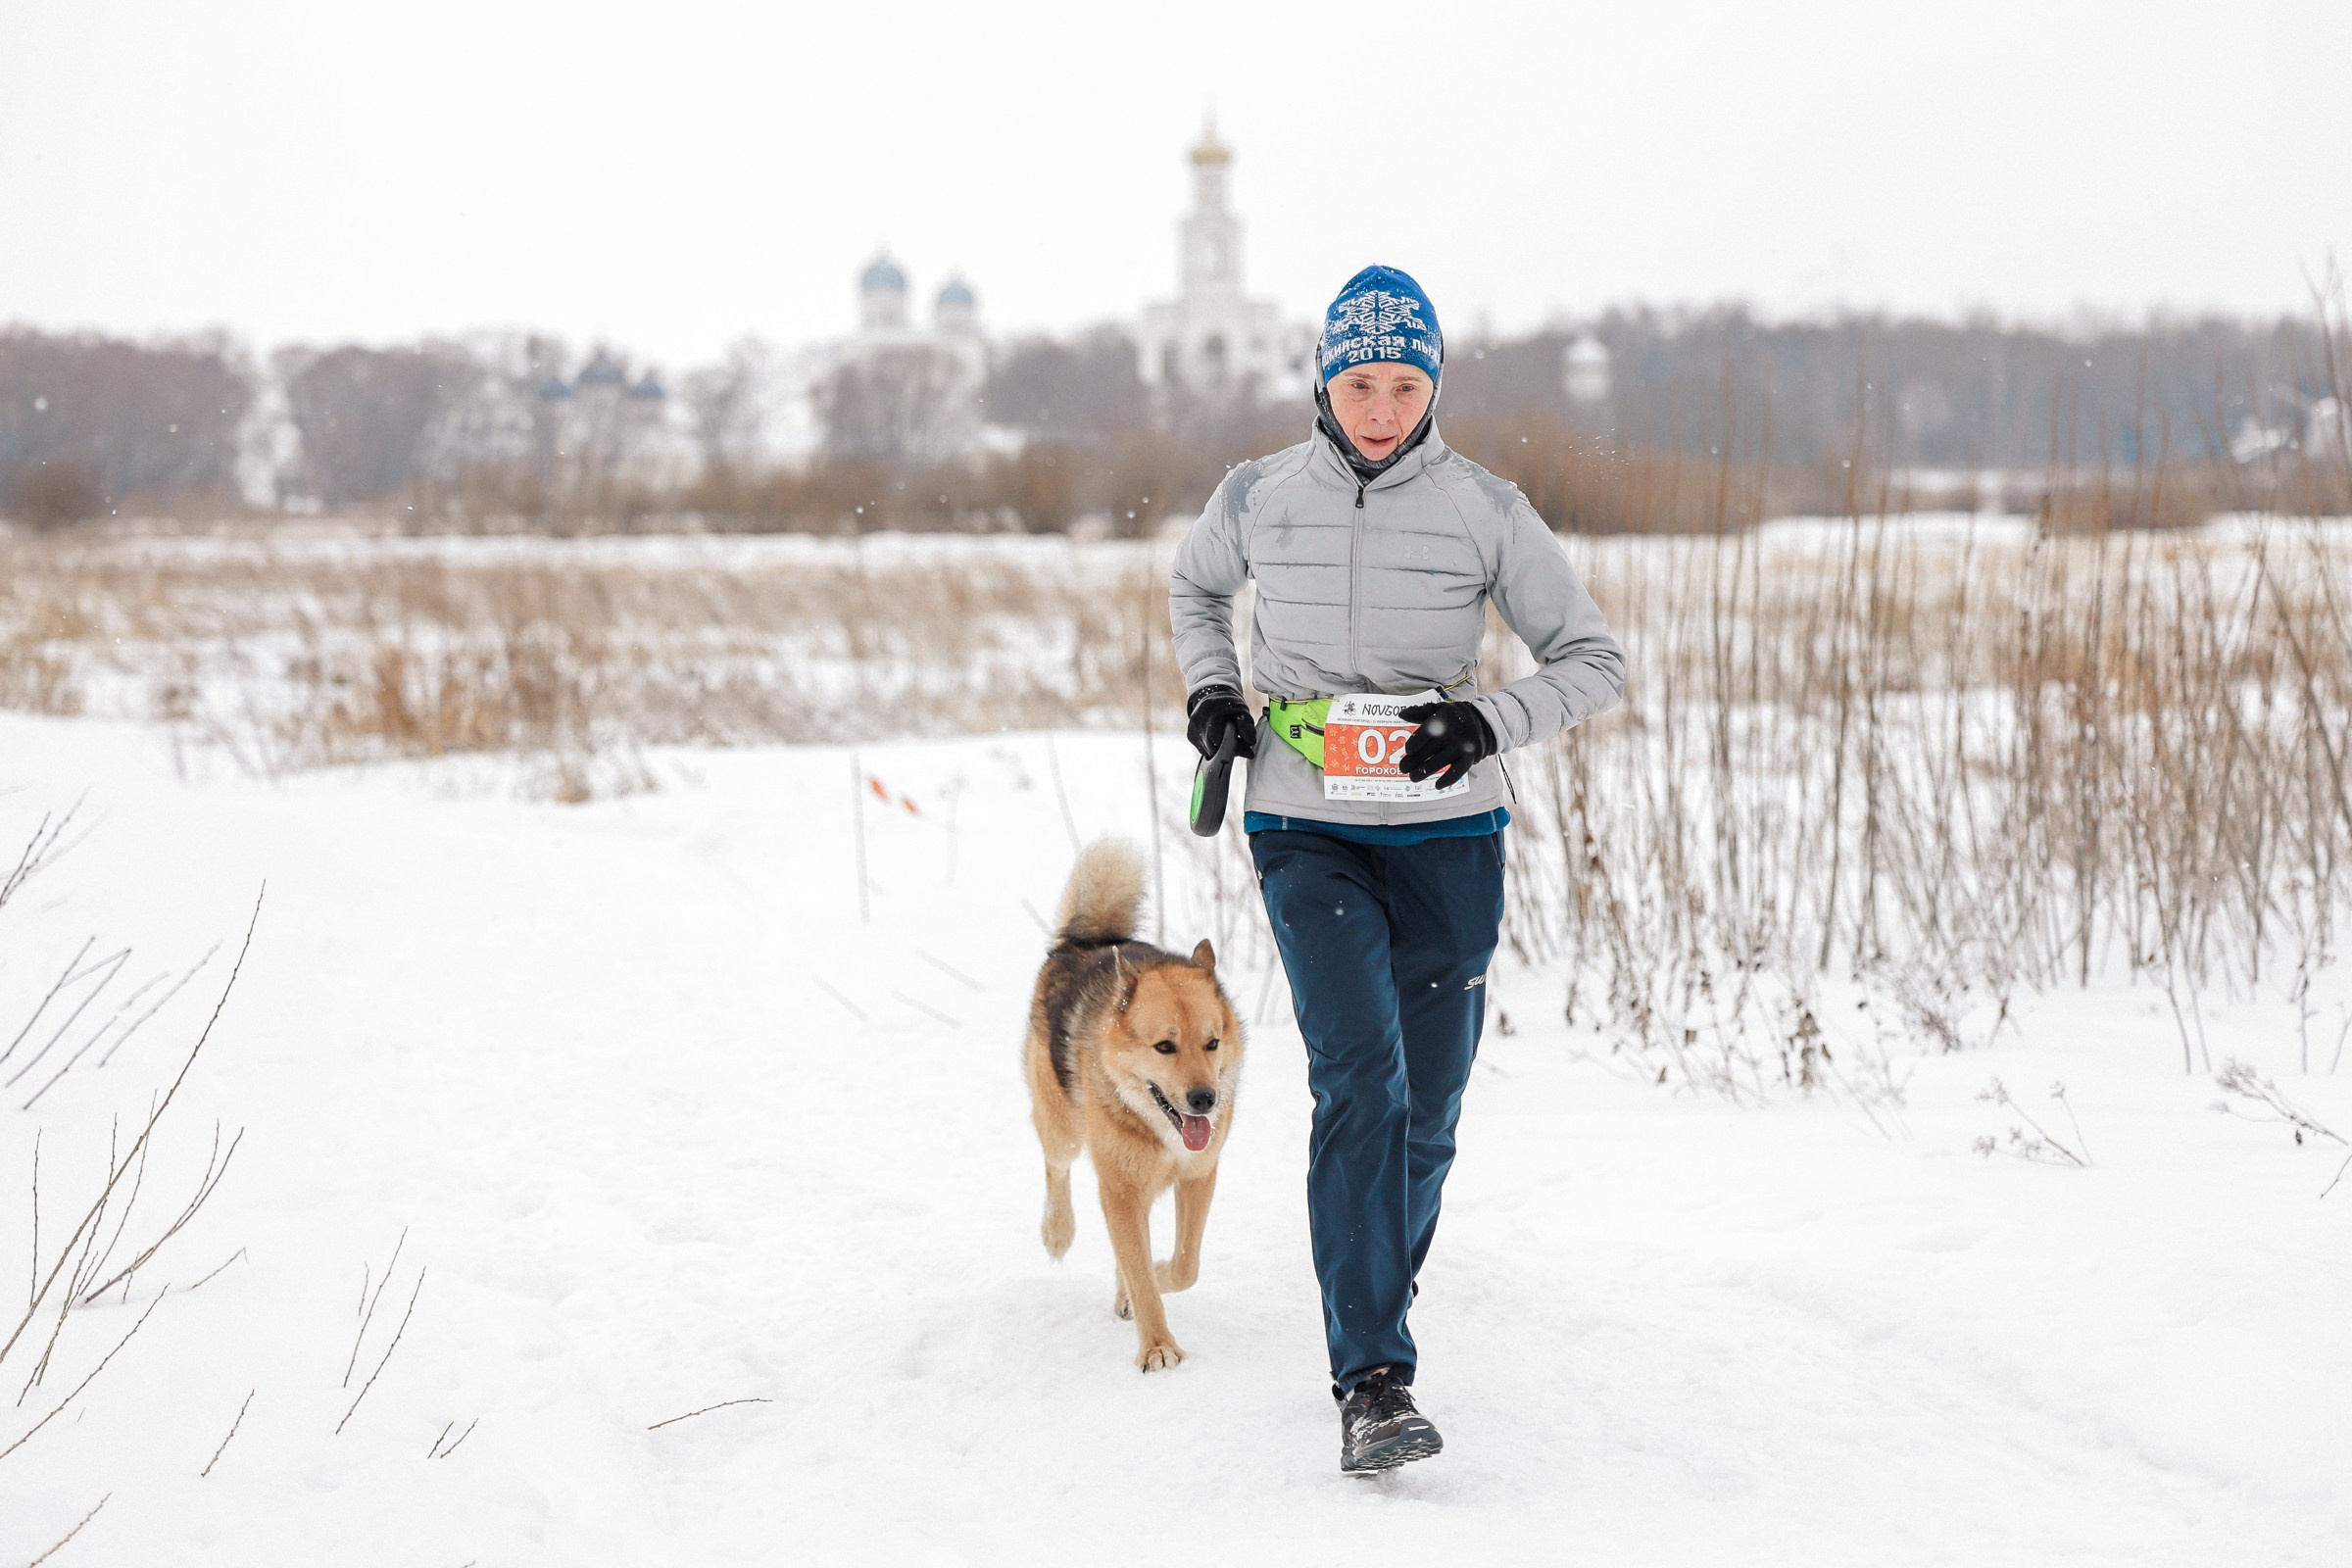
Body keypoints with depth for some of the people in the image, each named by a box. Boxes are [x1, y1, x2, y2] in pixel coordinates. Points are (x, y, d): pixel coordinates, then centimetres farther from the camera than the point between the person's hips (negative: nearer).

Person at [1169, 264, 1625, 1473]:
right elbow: (1194, 588, 22)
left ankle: (1379, 1292, 37)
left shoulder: (1485, 511, -5)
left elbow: (1594, 661, -1)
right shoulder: (1258, 497, 0)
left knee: (1425, 1112, 8)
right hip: (1304, 832, -1)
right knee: (1360, 1080, -19)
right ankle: (1371, 1385, -22)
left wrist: (1488, 724, -19)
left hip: (1447, 836, 1)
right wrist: (1210, 693, 4)